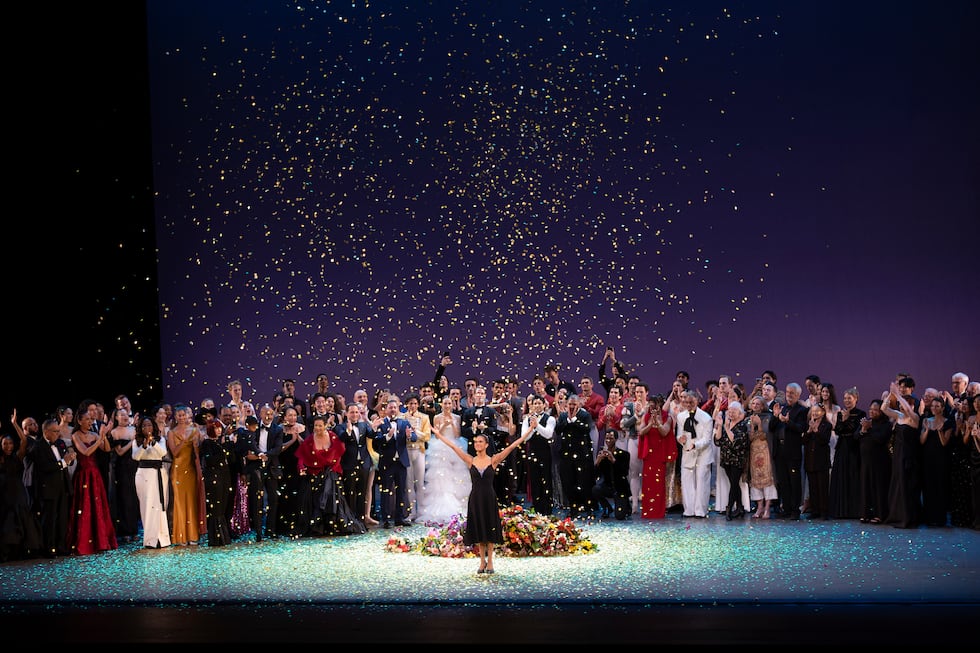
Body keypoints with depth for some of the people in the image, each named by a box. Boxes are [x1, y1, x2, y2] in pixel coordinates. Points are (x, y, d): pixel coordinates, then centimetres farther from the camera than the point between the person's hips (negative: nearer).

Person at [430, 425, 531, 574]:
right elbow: (453, 446, 2)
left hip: (489, 499, -2)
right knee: (478, 530, 8)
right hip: (475, 498, 2)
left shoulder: (493, 460, -3)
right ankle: (482, 561, 19)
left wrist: (528, 433, -10)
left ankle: (490, 562, 14)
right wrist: (439, 435, 2)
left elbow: (511, 447, -6)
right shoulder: (470, 461, 2)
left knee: (490, 530, 5)